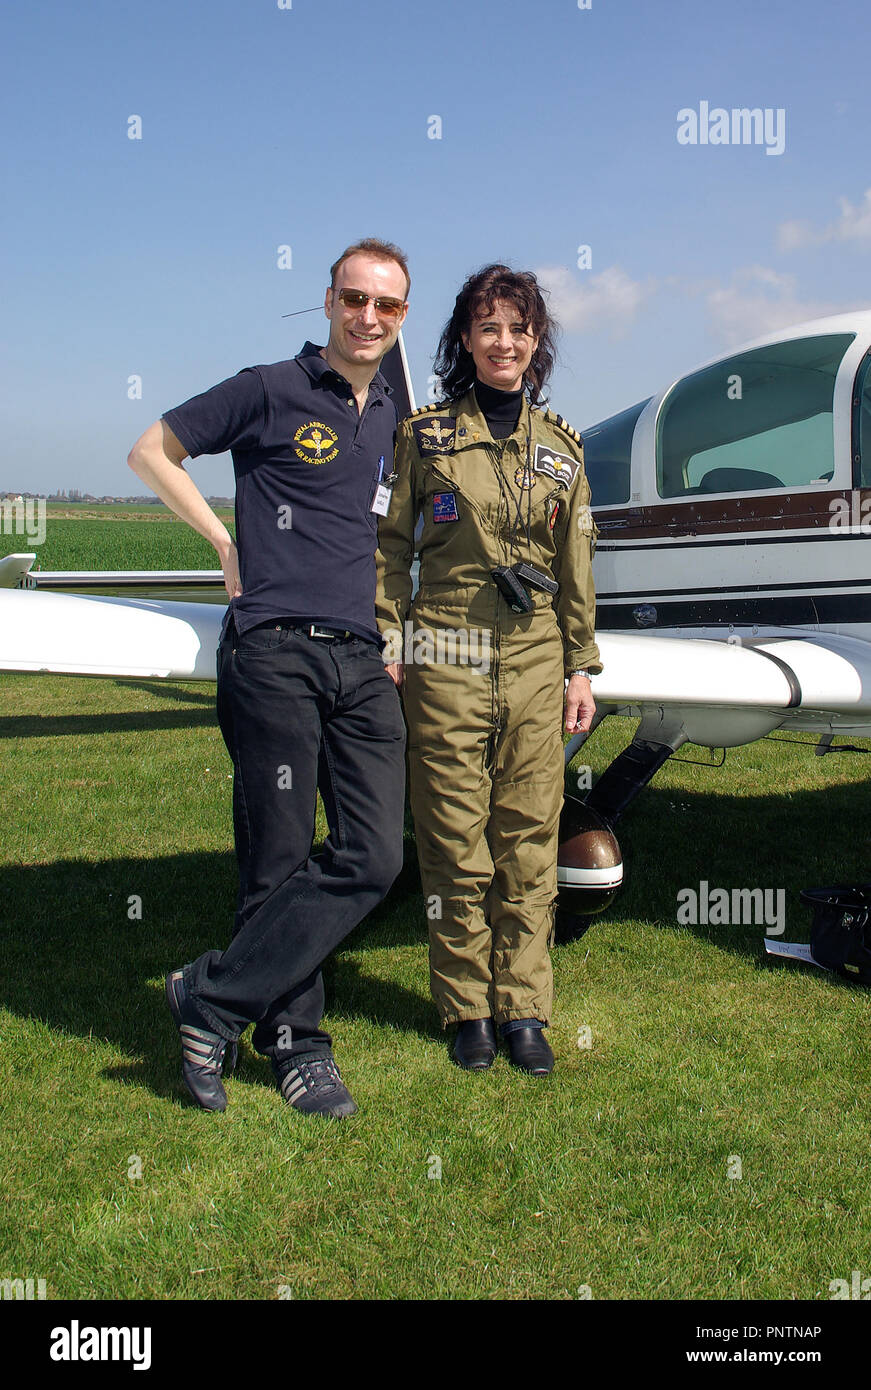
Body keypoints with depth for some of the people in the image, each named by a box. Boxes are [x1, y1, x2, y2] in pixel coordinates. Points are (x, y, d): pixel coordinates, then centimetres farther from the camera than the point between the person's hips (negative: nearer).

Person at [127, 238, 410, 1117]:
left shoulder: (390, 420, 19)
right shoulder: (271, 392, 1)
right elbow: (151, 451, 7)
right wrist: (227, 545, 2)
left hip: (361, 660, 6)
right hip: (274, 653, -6)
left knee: (372, 857, -4)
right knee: (279, 862, -1)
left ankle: (213, 998, 5)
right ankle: (292, 1038, 14)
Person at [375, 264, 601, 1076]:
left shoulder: (560, 446, 12)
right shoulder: (424, 435, 4)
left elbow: (575, 566, 14)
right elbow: (390, 548, 4)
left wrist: (582, 665, 11)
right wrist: (388, 645, -4)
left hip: (535, 658, 3)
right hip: (445, 657, -2)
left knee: (529, 840, 4)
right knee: (455, 841, 2)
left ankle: (523, 1008, 16)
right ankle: (467, 1009, 15)